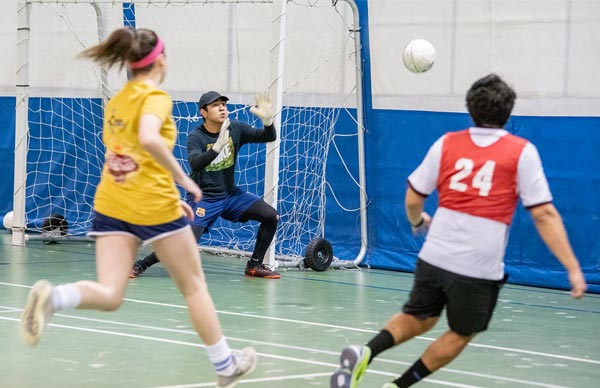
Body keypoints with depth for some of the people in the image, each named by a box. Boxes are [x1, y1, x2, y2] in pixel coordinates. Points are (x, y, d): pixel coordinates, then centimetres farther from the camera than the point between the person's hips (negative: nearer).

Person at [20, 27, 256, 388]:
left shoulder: (116, 101, 15)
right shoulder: (156, 96, -9)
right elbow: (148, 139, -29)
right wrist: (183, 178, -19)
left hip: (111, 205, 6)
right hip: (155, 207, -6)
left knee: (109, 295, -4)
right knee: (194, 286, 12)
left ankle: (53, 297, -34)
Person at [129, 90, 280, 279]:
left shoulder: (236, 129, -4)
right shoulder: (196, 137, -17)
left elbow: (269, 137, -6)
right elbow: (195, 164, -36)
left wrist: (267, 120, -28)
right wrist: (217, 147, -51)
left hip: (231, 194, 6)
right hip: (203, 198, -5)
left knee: (271, 216, -6)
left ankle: (254, 265, 8)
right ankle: (140, 265, -1)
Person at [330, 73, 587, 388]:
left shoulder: (446, 143, 4)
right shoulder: (522, 152, -4)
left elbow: (412, 199, 8)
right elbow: (544, 215, -9)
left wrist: (418, 222, 31)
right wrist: (572, 267, -7)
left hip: (434, 256, 3)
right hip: (479, 268, -3)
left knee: (418, 319, 22)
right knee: (460, 335, 18)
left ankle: (364, 353, -2)